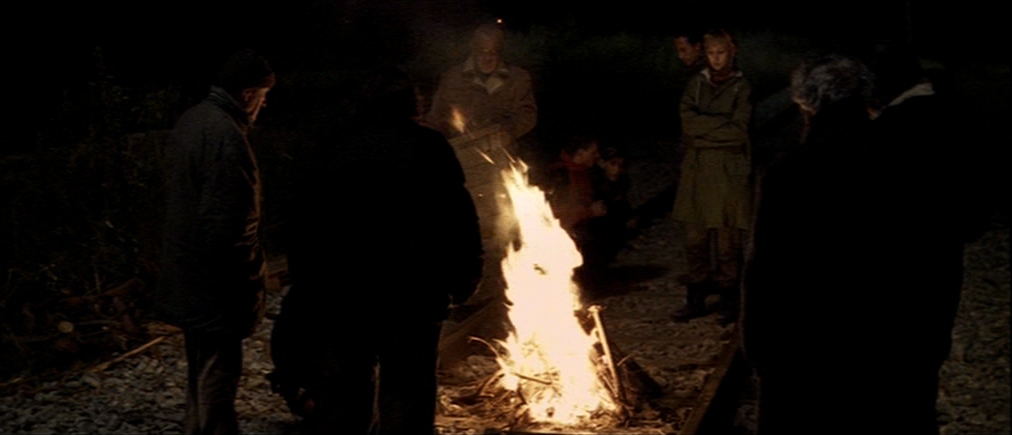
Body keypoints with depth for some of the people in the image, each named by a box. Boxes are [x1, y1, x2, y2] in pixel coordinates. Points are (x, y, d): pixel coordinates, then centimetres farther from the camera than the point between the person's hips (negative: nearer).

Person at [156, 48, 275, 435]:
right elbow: (229, 224, -26)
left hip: (188, 276, 10)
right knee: (217, 375, 1)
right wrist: (253, 274, -14)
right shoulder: (226, 135, -23)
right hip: (216, 285, -10)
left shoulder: (191, 121, 8)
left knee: (203, 370, 22)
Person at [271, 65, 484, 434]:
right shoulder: (432, 151, -2)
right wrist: (463, 280, 4)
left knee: (341, 403, 13)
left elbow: (303, 228, 4)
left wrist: (306, 285, 12)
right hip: (413, 297, -2)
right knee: (406, 400, 6)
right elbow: (459, 220, -6)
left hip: (341, 296, 2)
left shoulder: (331, 155, 4)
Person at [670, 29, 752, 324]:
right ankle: (695, 299, 13)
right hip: (697, 168, 4)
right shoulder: (696, 84, 12)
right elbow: (688, 121, -2)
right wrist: (722, 124, -10)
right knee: (695, 239, 5)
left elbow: (739, 130, -10)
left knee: (727, 240, -2)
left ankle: (729, 300, 8)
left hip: (729, 170, -4)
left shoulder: (741, 87, 0)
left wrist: (704, 127, -8)